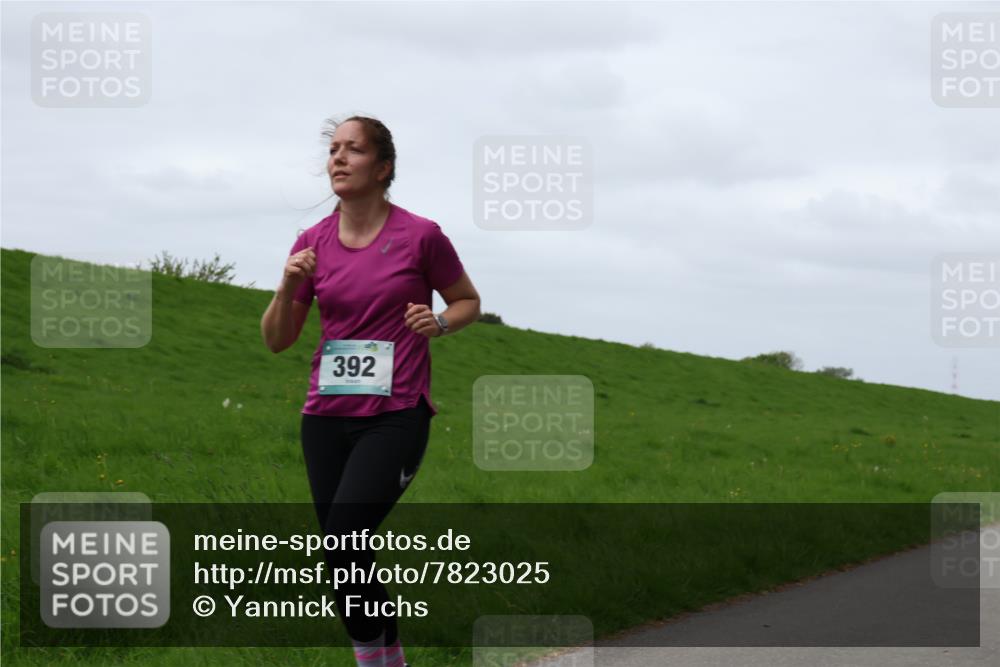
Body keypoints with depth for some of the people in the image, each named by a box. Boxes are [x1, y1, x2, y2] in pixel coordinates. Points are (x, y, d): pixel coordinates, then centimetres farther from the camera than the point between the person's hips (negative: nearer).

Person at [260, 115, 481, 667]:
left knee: (343, 542, -21)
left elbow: (468, 302, 10)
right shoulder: (313, 243, 5)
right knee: (342, 560, 5)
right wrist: (288, 287, -8)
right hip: (326, 416, 5)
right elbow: (277, 340, 10)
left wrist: (439, 323, -11)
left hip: (395, 417, -5)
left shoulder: (420, 236, -5)